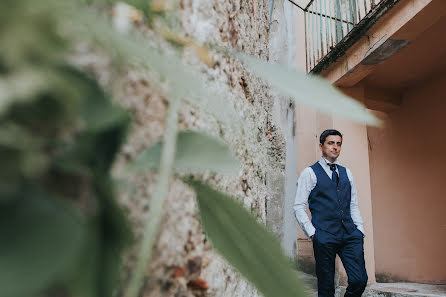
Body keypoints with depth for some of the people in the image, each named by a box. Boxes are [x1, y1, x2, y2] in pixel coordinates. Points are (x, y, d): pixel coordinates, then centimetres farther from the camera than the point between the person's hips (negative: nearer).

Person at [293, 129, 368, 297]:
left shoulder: (346, 173, 17)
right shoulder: (309, 173, 1)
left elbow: (354, 205, 19)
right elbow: (298, 206, -3)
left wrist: (360, 231, 8)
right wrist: (312, 233, -9)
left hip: (350, 234, 4)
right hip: (324, 237, -4)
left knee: (360, 280, -5)